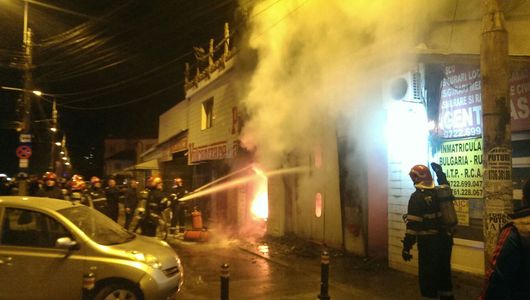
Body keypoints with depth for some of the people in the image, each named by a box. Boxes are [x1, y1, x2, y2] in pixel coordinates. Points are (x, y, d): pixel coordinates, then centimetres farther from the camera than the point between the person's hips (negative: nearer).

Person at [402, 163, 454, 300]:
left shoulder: (417, 197, -16)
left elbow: (413, 224, -19)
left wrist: (407, 247, -16)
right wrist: (441, 174, 40)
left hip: (428, 242, -7)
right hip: (445, 240, 7)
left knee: (428, 275, 3)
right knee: (444, 271, 20)